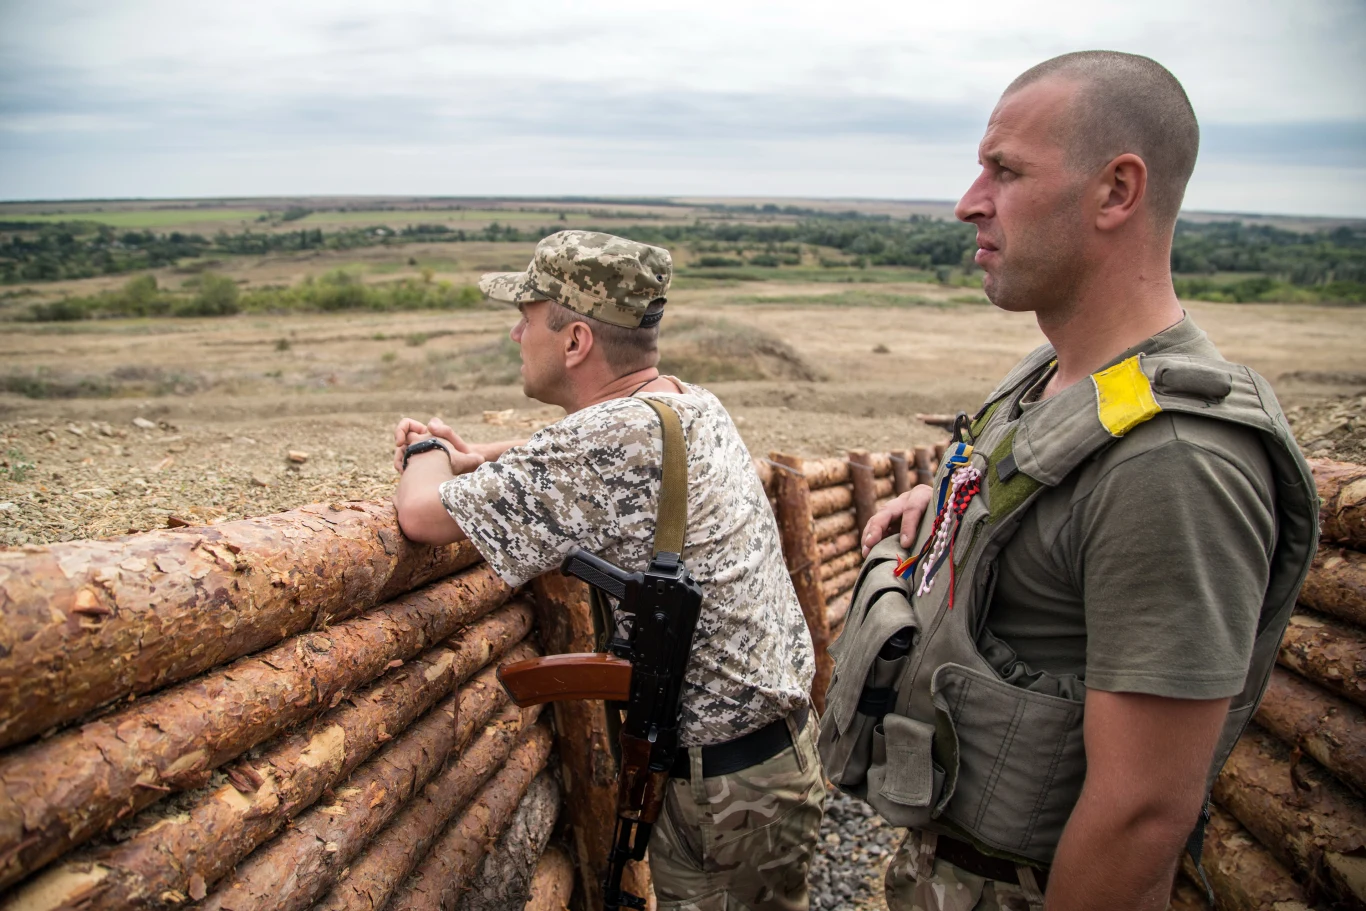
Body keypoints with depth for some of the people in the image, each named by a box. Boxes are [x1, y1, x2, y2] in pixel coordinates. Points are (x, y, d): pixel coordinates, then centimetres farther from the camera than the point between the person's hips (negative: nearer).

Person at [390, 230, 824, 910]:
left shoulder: (613, 437, -27)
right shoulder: (691, 403, 1)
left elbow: (422, 514, -21)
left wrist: (429, 454, 1)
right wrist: (476, 458, 12)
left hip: (725, 783, -8)